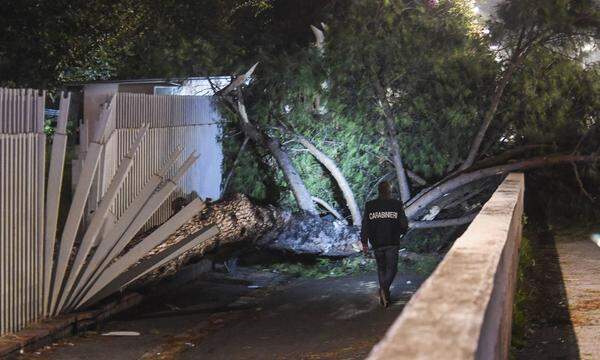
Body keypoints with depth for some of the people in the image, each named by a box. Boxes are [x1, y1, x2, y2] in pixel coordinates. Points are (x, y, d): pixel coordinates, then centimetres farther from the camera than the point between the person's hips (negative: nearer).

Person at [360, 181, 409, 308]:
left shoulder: (370, 206, 1)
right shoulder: (397, 204, -4)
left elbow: (365, 225, -1)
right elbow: (404, 224, -3)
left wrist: (364, 243, 4)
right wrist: (400, 232, 18)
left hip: (377, 243, 2)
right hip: (392, 243, -2)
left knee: (381, 268, 16)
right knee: (391, 268, 4)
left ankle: (384, 294, 17)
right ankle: (384, 289, -20)